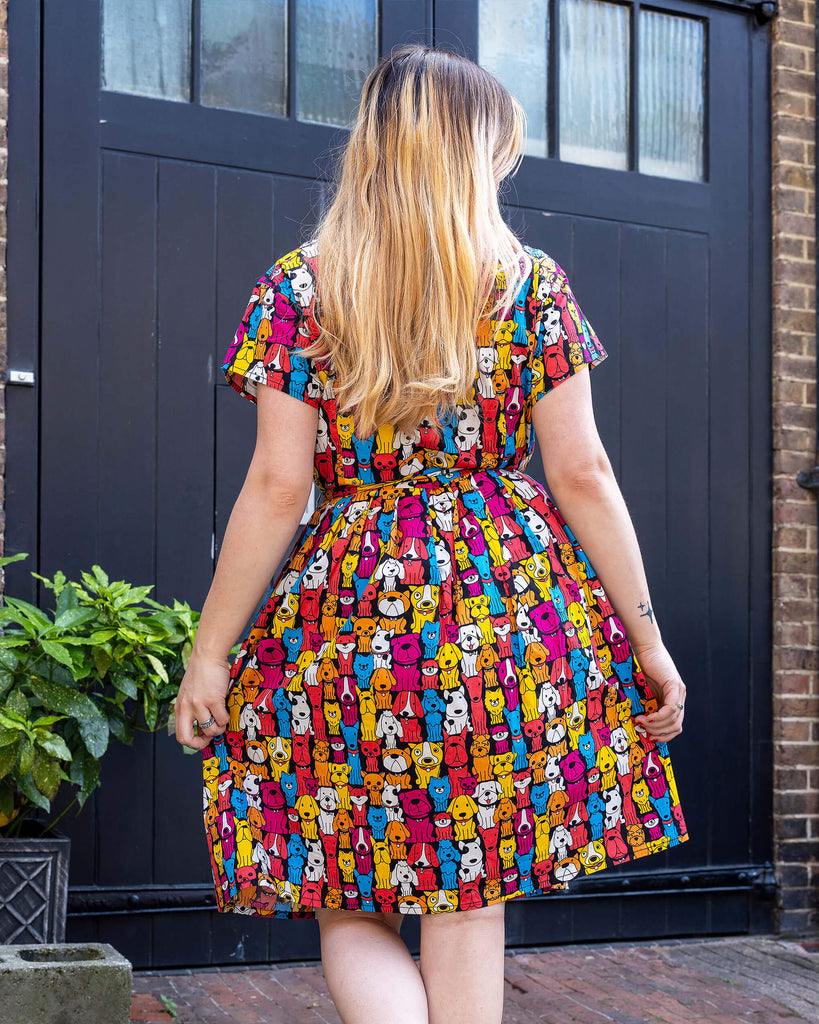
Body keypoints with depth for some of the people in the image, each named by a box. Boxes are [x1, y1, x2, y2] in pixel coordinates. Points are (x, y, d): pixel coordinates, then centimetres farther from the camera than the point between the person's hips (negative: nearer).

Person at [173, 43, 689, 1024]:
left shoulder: (300, 287, 0)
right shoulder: (532, 282, 2)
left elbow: (276, 487, -5)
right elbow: (581, 475, 0)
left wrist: (209, 652, 2)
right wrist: (645, 636, 8)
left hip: (351, 609, -1)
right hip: (510, 609, 1)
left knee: (350, 906, 10)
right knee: (469, 909, 9)